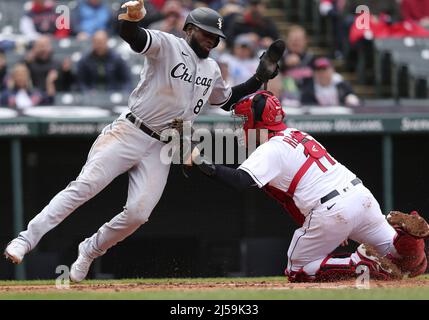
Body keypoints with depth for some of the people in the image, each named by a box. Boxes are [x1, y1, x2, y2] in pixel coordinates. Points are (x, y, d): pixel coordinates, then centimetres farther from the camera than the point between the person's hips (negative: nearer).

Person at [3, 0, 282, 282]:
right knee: (85, 185, -17)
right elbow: (134, 37, -26)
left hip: (162, 150, 6)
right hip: (130, 132, -6)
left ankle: (89, 251, 13)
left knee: (137, 214, -9)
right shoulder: (168, 46, -6)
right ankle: (26, 239, -17)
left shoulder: (211, 70, 16)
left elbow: (227, 100, 32)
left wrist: (260, 78, 19)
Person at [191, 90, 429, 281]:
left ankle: (362, 263, -9)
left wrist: (202, 164, -21)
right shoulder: (298, 134, 23)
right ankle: (405, 234, -16)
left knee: (296, 271, 11)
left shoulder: (271, 149, -5)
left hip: (330, 212, -8)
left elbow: (240, 181, -22)